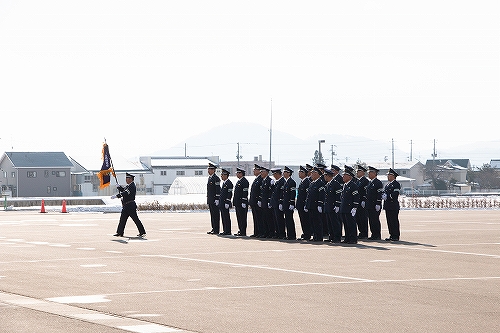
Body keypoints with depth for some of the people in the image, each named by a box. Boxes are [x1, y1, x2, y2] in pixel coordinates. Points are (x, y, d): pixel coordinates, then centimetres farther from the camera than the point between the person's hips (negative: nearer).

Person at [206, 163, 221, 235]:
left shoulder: (216, 178, -11)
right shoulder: (209, 178, 17)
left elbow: (218, 190, -16)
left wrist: (217, 200, -19)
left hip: (214, 200, -9)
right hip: (210, 200, 9)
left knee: (215, 215, -6)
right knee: (212, 215, 11)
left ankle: (216, 230, -4)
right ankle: (213, 229, 15)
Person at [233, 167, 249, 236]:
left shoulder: (244, 181, -12)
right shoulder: (238, 181, 18)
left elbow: (245, 193, -17)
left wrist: (243, 203, -20)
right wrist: (234, 202, 20)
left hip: (242, 203, -10)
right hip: (237, 203, 10)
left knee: (242, 218, -6)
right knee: (239, 217, 12)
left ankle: (243, 232, -5)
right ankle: (240, 231, 16)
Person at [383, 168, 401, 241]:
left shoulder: (396, 184, -9)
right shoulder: (387, 184, 21)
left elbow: (395, 194, -17)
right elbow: (384, 192, 23)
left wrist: (387, 196, -19)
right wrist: (383, 196, 2)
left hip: (393, 206, -9)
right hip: (388, 206, 9)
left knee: (394, 221, -7)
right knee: (389, 221, 10)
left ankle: (396, 236, -5)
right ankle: (392, 235, 15)